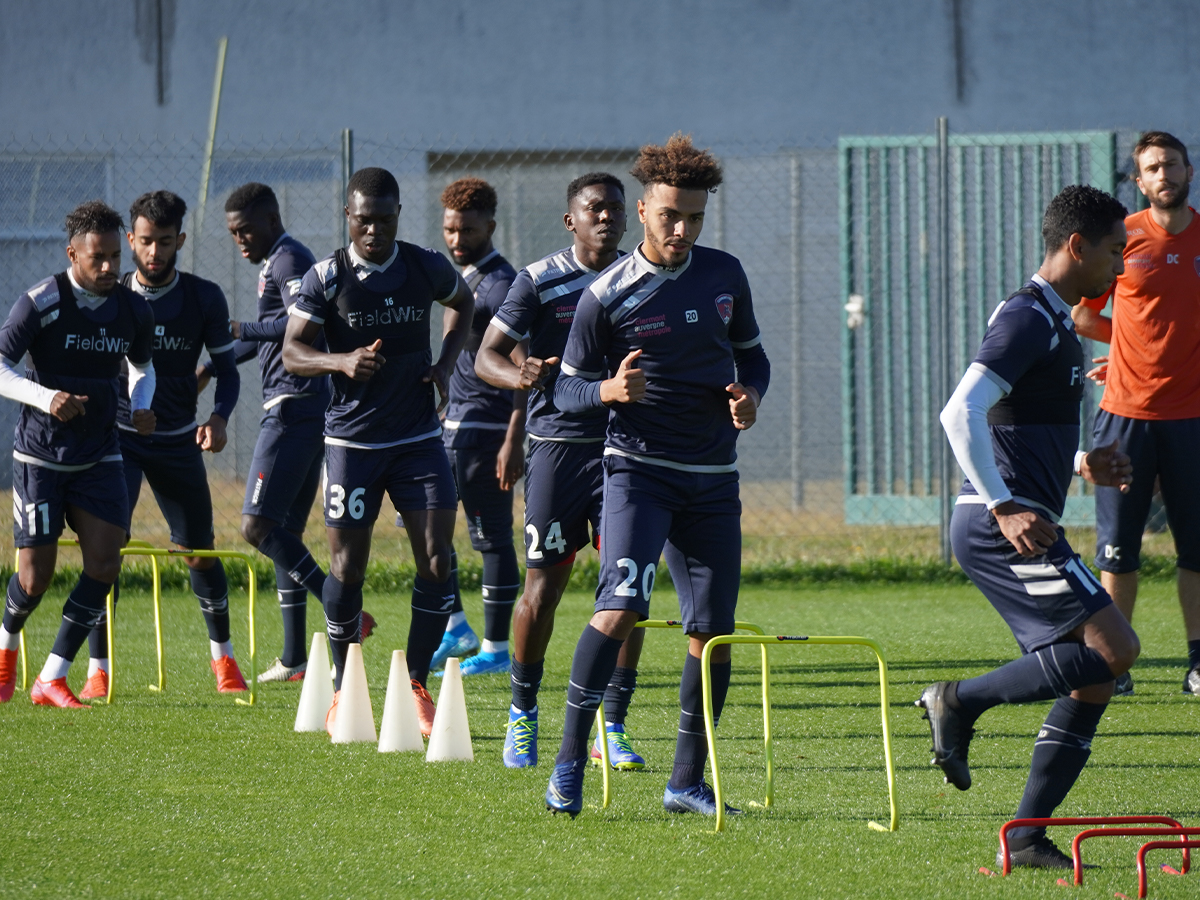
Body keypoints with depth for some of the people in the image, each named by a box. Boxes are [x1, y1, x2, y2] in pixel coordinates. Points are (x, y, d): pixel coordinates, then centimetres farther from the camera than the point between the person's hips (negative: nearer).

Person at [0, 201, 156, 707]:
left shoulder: (133, 309, 1)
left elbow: (142, 365, 20)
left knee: (104, 563, -12)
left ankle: (52, 679, -2)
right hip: (41, 454, -4)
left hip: (100, 456, 4)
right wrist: (46, 397, -31)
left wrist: (141, 405, -2)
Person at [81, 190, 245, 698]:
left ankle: (222, 654, 28)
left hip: (178, 441, 1)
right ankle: (98, 670, -12)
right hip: (117, 436, -1)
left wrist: (219, 417, -15)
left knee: (200, 553, 5)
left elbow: (226, 369, 2)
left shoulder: (204, 300, -5)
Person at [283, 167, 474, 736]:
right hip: (353, 440, -2)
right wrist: (343, 361, -25)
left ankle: (415, 688, 6)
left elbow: (462, 303, 22)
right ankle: (343, 690, 16)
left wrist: (445, 362, 6)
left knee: (436, 562, -7)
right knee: (347, 567, -1)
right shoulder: (326, 278, -7)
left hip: (419, 437, 2)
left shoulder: (426, 268, 0)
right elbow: (292, 352, -6)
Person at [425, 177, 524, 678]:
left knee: (492, 537, -4)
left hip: (486, 427, -10)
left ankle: (496, 648, 2)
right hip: (453, 424, 10)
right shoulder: (460, 279, 15)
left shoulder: (501, 285, -13)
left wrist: (514, 441, -24)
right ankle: (455, 628, 15)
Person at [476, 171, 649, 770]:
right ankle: (522, 713, 20)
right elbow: (486, 356, -4)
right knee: (543, 586, 0)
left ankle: (613, 727, 1)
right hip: (558, 444, -2)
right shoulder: (539, 281, -2)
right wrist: (519, 375, -24)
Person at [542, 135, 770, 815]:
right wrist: (609, 390, -22)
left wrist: (750, 395, -1)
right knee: (622, 607, -23)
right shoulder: (607, 295, -7)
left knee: (712, 632, 3)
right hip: (639, 467, -5)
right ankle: (570, 763, -18)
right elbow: (568, 387, -1)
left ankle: (688, 782, 15)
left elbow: (752, 353, 20)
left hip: (713, 478, 5)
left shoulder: (724, 275, 6)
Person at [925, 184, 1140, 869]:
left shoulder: (1056, 324, 21)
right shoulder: (1028, 319, -11)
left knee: (1093, 678, 6)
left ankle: (1029, 836, 5)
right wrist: (1004, 508, -22)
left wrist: (1081, 467, 17)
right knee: (1114, 647, -17)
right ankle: (963, 701, -7)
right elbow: (961, 414, -21)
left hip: (1019, 524, 10)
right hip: (1003, 527, -10)